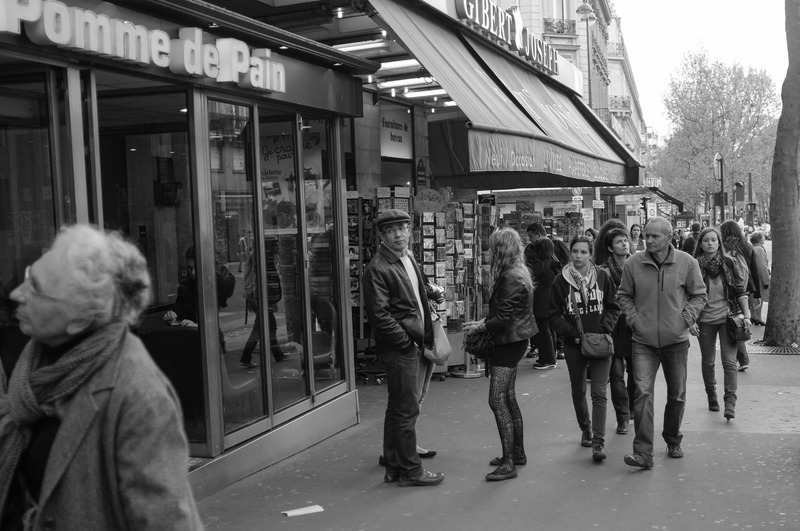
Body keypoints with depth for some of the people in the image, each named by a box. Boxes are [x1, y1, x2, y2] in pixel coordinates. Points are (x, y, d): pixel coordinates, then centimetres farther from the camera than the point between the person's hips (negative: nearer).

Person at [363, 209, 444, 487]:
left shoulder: (409, 259, 15)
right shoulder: (377, 268, -14)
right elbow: (379, 315, -18)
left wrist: (426, 338, 11)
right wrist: (407, 341, -15)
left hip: (412, 345, 9)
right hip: (399, 348, -9)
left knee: (398, 407, 15)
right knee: (407, 409, -3)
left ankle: (394, 466, 25)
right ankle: (410, 471, 8)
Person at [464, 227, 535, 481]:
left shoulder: (511, 278, -20)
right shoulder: (517, 272, 11)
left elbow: (504, 319, -21)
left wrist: (480, 326, -9)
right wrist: (483, 322, 7)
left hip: (509, 342, -10)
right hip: (511, 341, 10)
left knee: (497, 400, -10)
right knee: (508, 398, 17)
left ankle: (508, 464, -7)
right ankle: (517, 452, 27)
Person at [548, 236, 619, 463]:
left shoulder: (602, 277, -1)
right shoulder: (561, 281, -3)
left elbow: (613, 307, 6)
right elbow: (554, 314, 0)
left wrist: (604, 330, -8)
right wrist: (571, 333, -10)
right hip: (574, 345, 1)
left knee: (599, 393, -9)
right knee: (578, 392, 15)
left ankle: (598, 442, -9)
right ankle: (585, 430, 38)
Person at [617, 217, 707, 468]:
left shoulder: (687, 263, -6)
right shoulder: (633, 264, -6)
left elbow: (699, 295, 5)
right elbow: (624, 295, 8)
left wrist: (686, 318, -7)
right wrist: (633, 318, -5)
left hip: (676, 340, 1)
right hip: (643, 341, -1)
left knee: (677, 395, 14)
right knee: (643, 393, -13)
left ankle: (673, 441, 36)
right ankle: (643, 452, -11)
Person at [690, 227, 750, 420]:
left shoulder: (728, 263, -2)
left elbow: (740, 291, 4)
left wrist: (746, 315, -3)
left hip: (727, 318, 0)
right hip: (705, 320, 0)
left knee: (729, 361, -8)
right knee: (708, 362, 11)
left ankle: (730, 401, -6)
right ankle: (711, 395, 31)